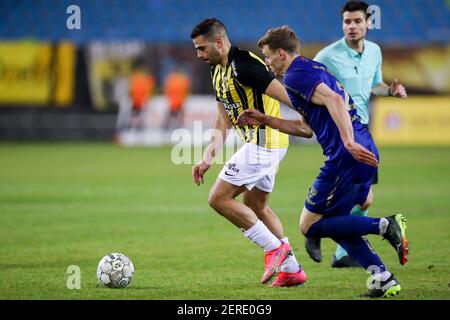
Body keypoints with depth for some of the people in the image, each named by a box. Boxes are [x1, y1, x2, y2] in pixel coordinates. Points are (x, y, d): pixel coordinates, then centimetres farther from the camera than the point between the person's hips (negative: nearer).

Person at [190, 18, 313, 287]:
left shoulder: (244, 65, -20)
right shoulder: (218, 71, 12)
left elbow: (287, 96, -23)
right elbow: (224, 119, 18)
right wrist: (208, 158, 10)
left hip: (264, 142, -10)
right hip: (260, 143, 10)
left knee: (219, 199, -8)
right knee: (255, 205, 19)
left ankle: (275, 247, -3)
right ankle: (291, 269, 23)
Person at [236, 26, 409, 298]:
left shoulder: (297, 76, -6)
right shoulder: (314, 69, 25)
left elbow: (334, 100, -23)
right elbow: (307, 127, 31)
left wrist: (348, 143, -32)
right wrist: (265, 120, 33)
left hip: (347, 159, -10)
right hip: (364, 154, 10)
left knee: (310, 226, 1)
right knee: (334, 223, 19)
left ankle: (385, 226, -11)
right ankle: (384, 278, 9)